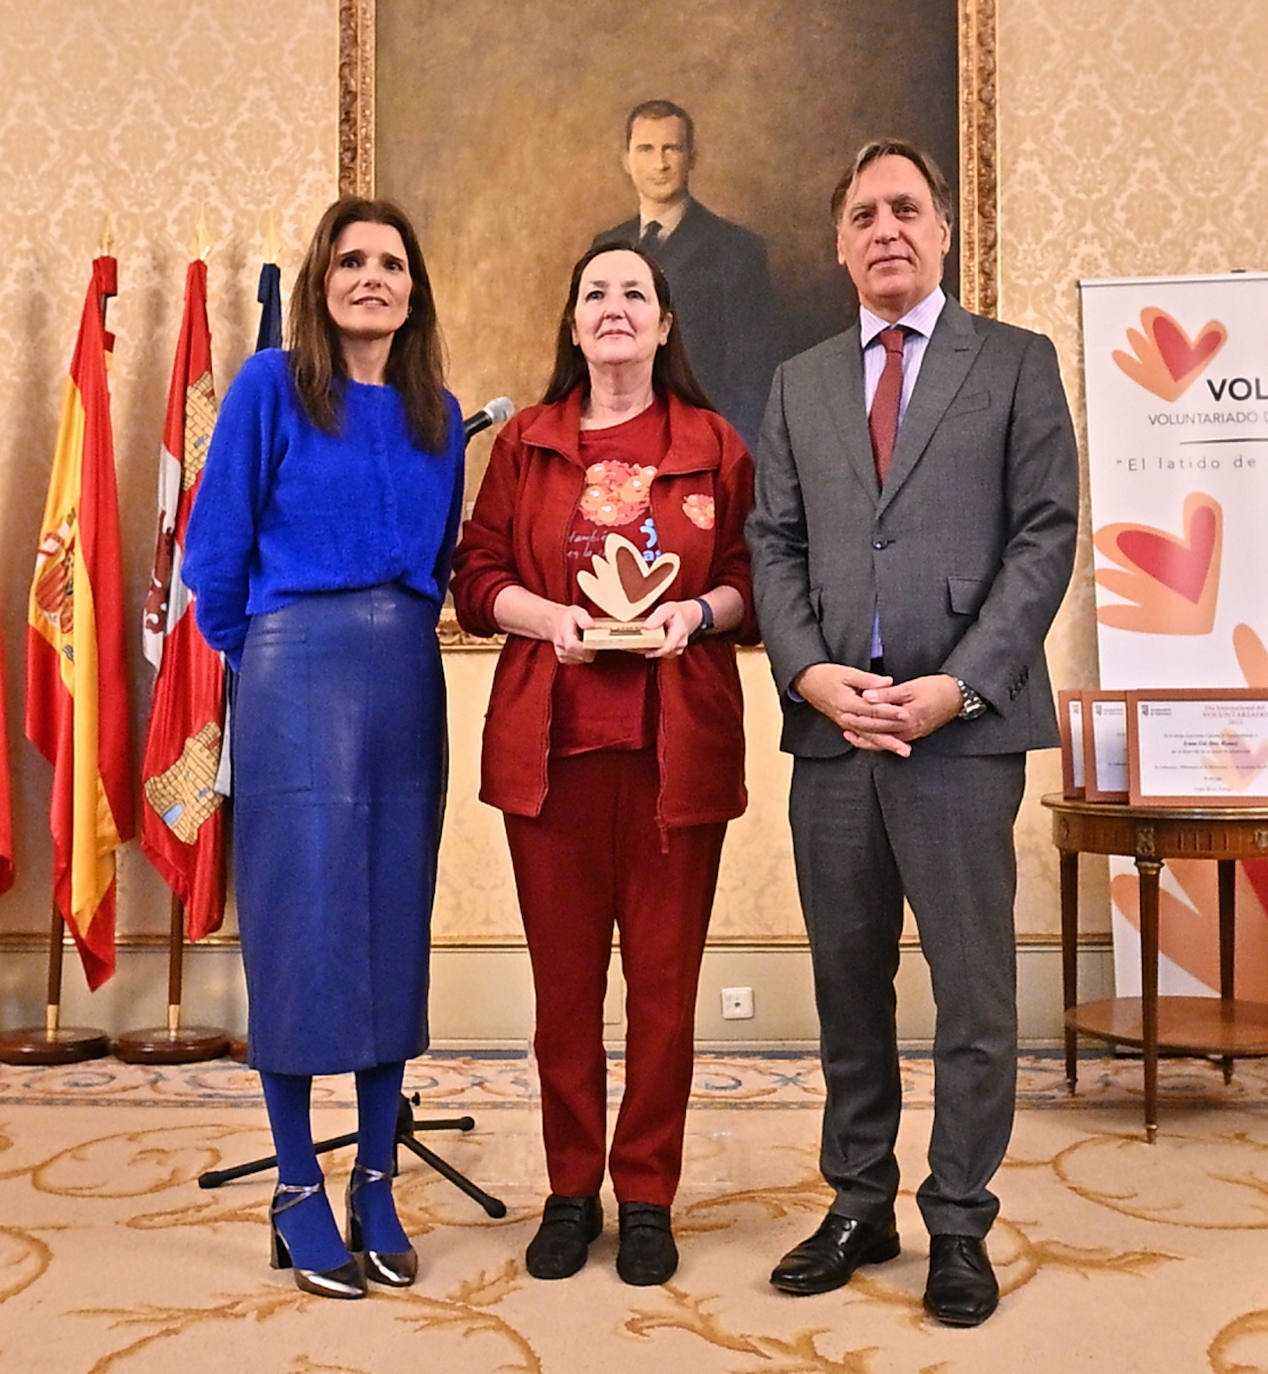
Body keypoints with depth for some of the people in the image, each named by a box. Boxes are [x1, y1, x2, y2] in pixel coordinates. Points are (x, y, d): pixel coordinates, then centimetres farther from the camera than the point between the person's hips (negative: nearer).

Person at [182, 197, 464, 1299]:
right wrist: (255, 657, 8)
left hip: (408, 679, 4)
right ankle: (297, 1193, 13)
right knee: (300, 922, -1)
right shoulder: (270, 387, -1)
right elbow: (219, 544, 0)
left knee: (395, 923, 6)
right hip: (296, 672, -4)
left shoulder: (438, 415, 12)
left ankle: (376, 1187, 18)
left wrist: (404, 636, 10)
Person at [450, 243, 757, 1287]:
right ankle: (571, 1192, 21)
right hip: (550, 738, 1)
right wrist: (546, 616, -10)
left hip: (679, 740, 0)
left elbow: (754, 580, 9)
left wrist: (697, 611, -11)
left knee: (665, 975, 3)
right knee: (564, 973, 6)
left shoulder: (716, 445, 9)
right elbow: (476, 578, 9)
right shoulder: (525, 444, 12)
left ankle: (648, 1197, 17)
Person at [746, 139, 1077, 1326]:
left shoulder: (1017, 363, 6)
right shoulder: (799, 383, 16)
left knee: (972, 989, 2)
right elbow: (774, 545, 10)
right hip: (831, 724, 3)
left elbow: (1045, 536, -2)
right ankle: (858, 1206, 24)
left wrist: (961, 685, -12)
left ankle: (960, 1227, 16)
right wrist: (810, 672, -7)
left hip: (961, 725, -3)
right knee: (848, 983, 10)